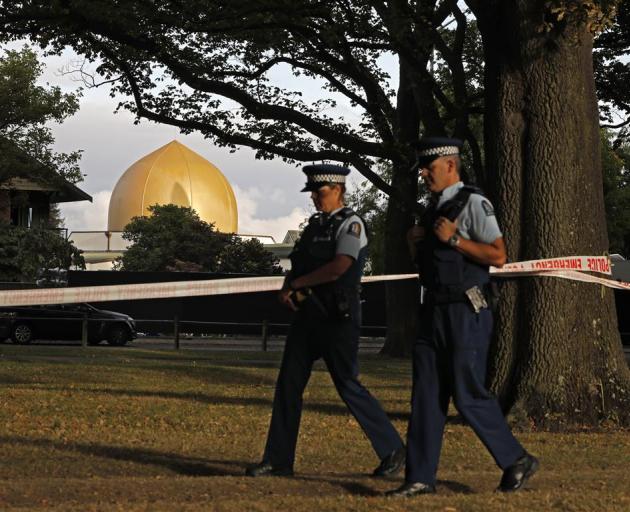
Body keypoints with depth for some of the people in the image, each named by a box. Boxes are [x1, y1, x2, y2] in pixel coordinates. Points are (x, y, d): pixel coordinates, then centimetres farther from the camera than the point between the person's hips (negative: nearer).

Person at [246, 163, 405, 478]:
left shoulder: (350, 224, -8)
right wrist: (287, 289, -4)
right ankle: (278, 461, 9)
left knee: (347, 386, -5)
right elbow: (297, 266, 18)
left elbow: (338, 268, -22)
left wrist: (296, 284, -12)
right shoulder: (315, 225, 16)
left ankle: (393, 450, 8)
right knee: (288, 384, 4)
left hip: (338, 318, -8)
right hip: (308, 316, 8)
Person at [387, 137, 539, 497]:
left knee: (468, 394, -5)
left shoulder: (473, 203, -10)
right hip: (436, 312, 8)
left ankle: (517, 460, 12)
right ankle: (421, 478, 8)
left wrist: (454, 239, -18)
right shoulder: (435, 208, 16)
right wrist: (415, 244, 4)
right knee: (427, 394, 5)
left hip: (466, 314, -8)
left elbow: (498, 255, -17)